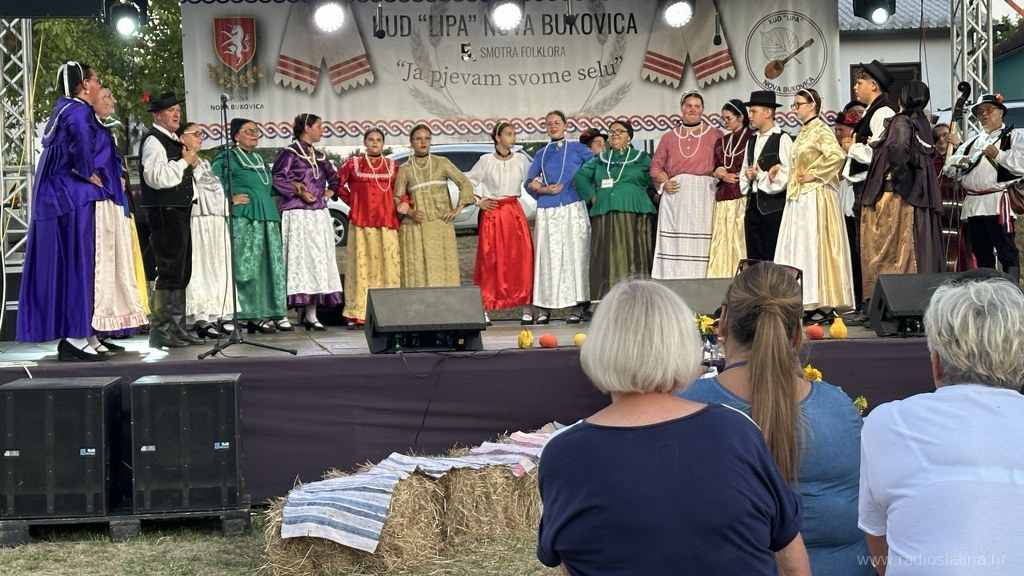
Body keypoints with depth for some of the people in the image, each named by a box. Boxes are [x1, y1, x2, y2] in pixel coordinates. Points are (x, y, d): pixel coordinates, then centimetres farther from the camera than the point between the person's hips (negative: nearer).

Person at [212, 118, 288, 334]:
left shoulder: (259, 160, 23)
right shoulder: (226, 158, -1)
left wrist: (269, 202, 19)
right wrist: (230, 199, -14)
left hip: (267, 218, 8)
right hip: (243, 219, -8)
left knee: (272, 266, 4)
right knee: (248, 267, -10)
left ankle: (269, 314, 8)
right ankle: (254, 316, -10)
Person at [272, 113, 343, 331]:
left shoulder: (319, 156, 18)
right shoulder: (289, 153, -2)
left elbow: (334, 177, 32)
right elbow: (277, 179, -11)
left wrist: (329, 192, 15)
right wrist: (298, 192, -14)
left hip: (319, 215, 7)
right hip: (296, 214, -7)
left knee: (317, 260, 3)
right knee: (296, 259, -11)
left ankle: (311, 315, 6)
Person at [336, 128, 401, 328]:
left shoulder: (392, 166, 13)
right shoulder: (353, 164, 9)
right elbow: (338, 183, 15)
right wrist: (351, 200, 7)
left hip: (387, 223, 1)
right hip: (360, 222, -1)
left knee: (388, 265, -3)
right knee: (361, 265, -5)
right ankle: (357, 314, -4)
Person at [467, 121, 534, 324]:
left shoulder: (521, 159, 7)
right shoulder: (486, 161, 1)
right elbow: (468, 182, 5)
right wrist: (479, 202, 0)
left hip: (515, 212, 2)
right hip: (492, 214, -2)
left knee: (522, 257, -3)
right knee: (489, 260, -2)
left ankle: (527, 309, 2)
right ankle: (483, 310, 2)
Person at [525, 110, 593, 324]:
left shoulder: (577, 149, 10)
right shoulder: (541, 154, 17)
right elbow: (530, 182, 13)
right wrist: (544, 189, -4)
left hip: (573, 209, -2)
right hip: (547, 211, 2)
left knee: (575, 254, -6)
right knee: (547, 256, -2)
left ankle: (579, 307, -4)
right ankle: (543, 308, 0)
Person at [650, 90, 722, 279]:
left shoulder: (714, 135, 10)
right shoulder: (669, 137, 17)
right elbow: (656, 165, 17)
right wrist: (664, 182, 1)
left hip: (703, 194, -2)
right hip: (674, 194, 2)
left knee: (699, 242, -7)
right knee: (672, 243, -2)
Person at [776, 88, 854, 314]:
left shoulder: (820, 130, -9)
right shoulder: (803, 132, 16)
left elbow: (837, 155, -24)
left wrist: (814, 174, -17)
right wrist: (792, 185, 12)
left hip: (815, 198, -9)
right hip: (799, 198, 9)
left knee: (816, 246, -8)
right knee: (799, 248, 6)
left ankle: (825, 305, -5)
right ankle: (806, 301, 8)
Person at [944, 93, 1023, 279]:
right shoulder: (971, 142, 25)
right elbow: (950, 169, 20)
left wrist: (999, 155, -17)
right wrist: (959, 162, 0)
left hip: (998, 203, -6)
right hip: (973, 204, 6)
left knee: (1007, 252, -9)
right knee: (980, 253, 9)